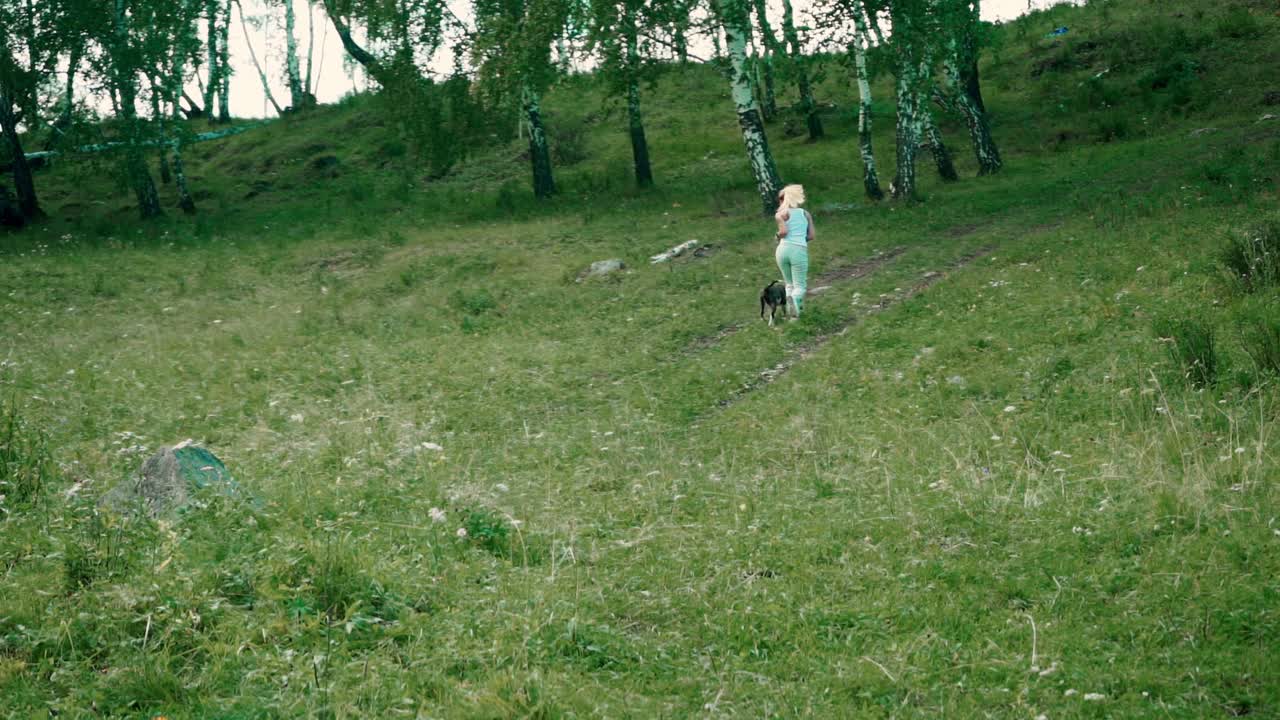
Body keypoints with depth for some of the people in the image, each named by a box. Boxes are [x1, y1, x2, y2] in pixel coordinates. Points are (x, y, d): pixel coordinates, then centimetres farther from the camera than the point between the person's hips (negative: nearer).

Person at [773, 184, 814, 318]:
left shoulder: (781, 214, 6)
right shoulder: (805, 213, 15)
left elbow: (784, 231, -10)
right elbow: (811, 236, 10)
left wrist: (778, 236, 11)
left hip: (783, 249, 0)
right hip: (799, 250, 0)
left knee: (789, 283, 21)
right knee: (800, 286, 2)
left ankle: (788, 298, -5)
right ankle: (796, 297, -32)